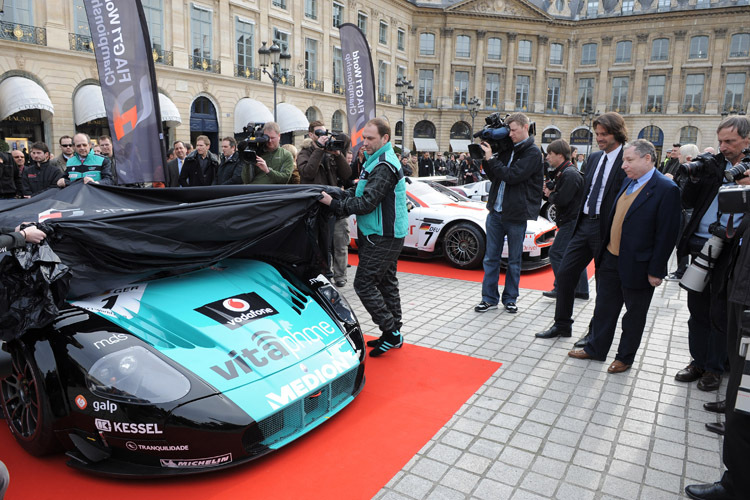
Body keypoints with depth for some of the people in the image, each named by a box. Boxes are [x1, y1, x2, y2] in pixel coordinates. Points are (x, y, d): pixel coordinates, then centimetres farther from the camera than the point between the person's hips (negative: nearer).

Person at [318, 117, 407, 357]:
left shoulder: (384, 167, -19)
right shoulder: (378, 160, 15)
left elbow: (366, 203, -24)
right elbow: (359, 191, 14)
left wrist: (334, 204, -19)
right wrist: (338, 195, -1)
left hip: (382, 238, -11)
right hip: (387, 234, 11)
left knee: (364, 284, -8)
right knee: (386, 283, 15)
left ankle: (391, 332, -1)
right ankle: (393, 334, 25)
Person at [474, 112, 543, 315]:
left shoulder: (533, 153, -8)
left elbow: (511, 176, -20)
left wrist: (491, 158, -15)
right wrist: (486, 159, 1)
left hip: (515, 215, -6)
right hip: (495, 211, 6)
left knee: (514, 260, 8)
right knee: (491, 258, 8)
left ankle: (510, 298, 20)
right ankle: (490, 298, 17)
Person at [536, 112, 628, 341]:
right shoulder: (593, 159, 11)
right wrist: (579, 220, 13)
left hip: (607, 230, -7)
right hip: (585, 225, 7)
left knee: (604, 283, 7)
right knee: (564, 274, 7)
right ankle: (562, 324, 22)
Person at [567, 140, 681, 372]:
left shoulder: (666, 189, -16)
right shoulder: (629, 182, 7)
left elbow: (667, 234, -17)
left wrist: (656, 271, -16)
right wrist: (605, 250, 13)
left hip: (637, 265, -7)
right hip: (612, 258, 7)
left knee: (634, 315, 12)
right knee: (604, 307, 17)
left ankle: (625, 357, 28)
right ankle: (596, 349, 32)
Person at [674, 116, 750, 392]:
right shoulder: (713, 164, 7)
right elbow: (688, 202, 6)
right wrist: (696, 176, -8)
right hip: (701, 246, 4)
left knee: (720, 314, 7)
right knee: (698, 309, 13)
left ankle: (714, 367, 23)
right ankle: (698, 361, 28)